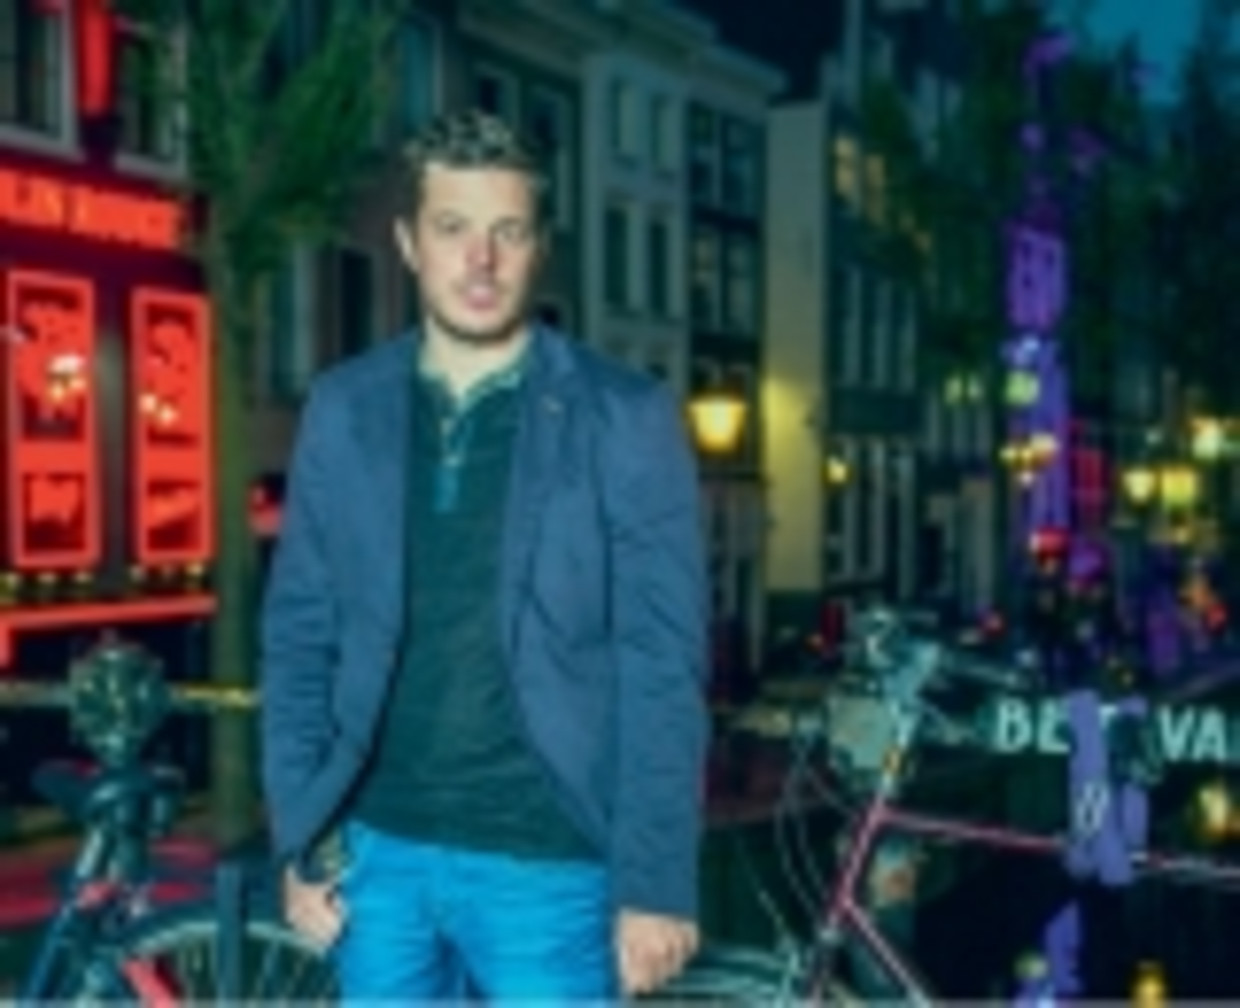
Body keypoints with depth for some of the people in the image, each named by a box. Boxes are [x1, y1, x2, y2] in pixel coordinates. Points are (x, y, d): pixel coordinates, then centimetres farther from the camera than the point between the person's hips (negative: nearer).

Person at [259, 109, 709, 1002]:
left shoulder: (625, 419, -7)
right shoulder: (344, 411, 3)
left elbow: (663, 666, -8)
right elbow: (300, 635, 7)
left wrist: (657, 880, -11)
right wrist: (301, 838, 3)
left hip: (547, 862, -3)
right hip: (381, 851, 4)